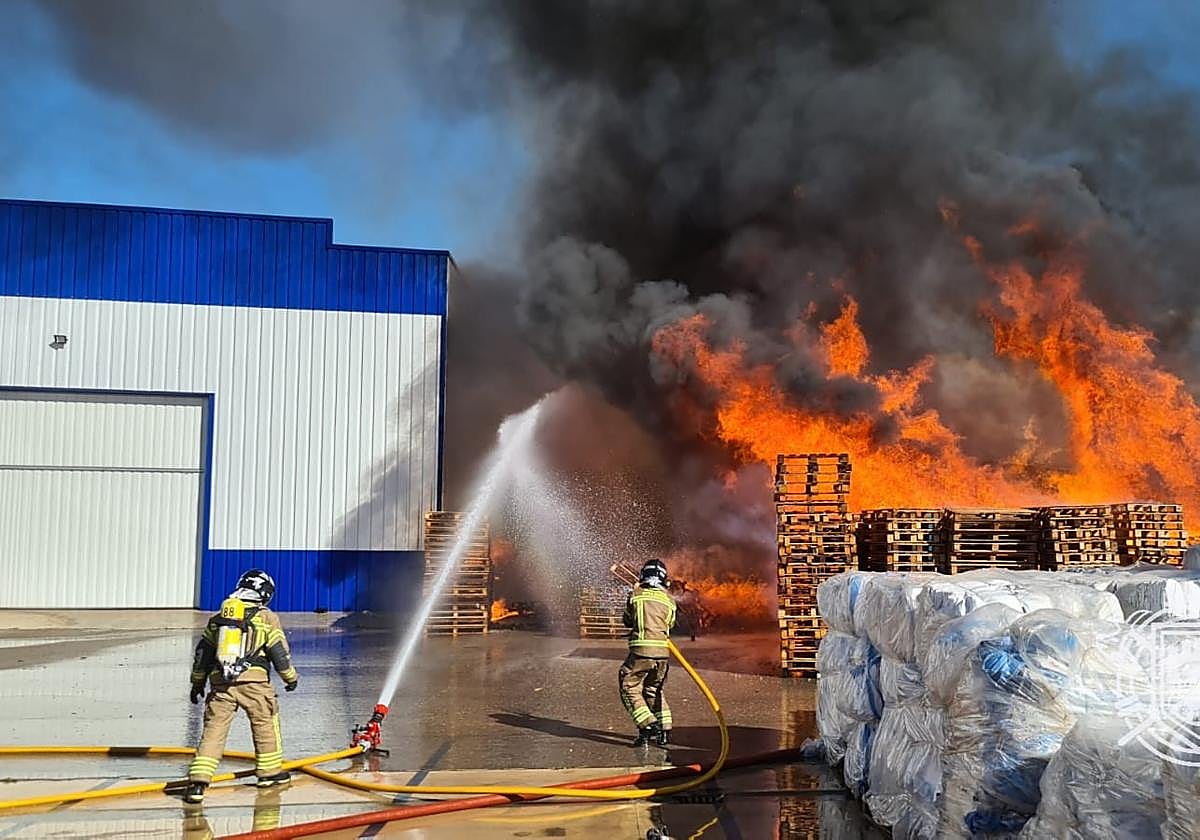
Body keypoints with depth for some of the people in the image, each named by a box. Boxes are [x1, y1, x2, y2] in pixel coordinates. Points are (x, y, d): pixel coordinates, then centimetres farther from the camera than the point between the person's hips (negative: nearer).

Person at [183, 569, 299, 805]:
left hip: (220, 682, 3)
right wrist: (291, 677, 16)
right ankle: (269, 771, 27)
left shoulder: (218, 617, 17)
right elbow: (279, 652, 2)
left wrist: (197, 682, 28)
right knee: (266, 723, 16)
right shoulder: (266, 618, 5)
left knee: (213, 729, 2)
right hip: (253, 681, -3)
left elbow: (204, 651, 19)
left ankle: (198, 781, -10)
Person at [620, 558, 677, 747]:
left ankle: (648, 725, -8)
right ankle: (664, 730, 18)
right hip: (663, 653, 4)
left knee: (630, 689, 5)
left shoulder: (636, 595, 3)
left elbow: (627, 620, 17)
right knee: (654, 690, 20)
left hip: (641, 652, -4)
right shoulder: (669, 600, 9)